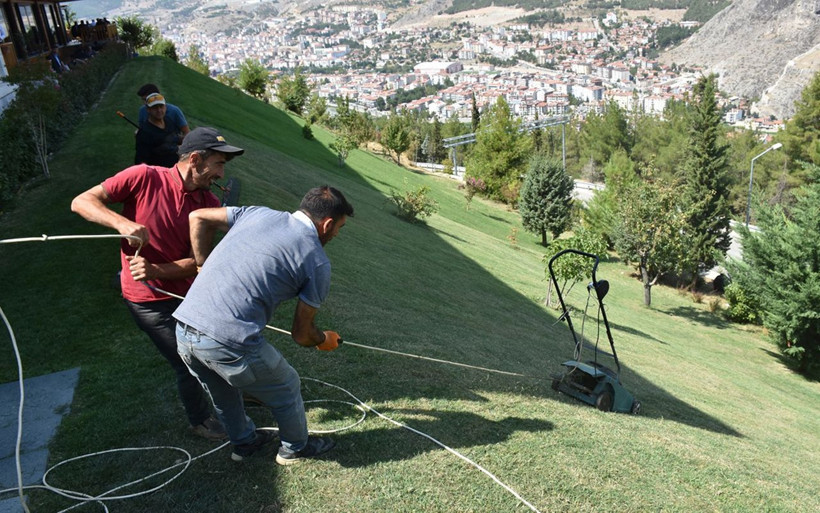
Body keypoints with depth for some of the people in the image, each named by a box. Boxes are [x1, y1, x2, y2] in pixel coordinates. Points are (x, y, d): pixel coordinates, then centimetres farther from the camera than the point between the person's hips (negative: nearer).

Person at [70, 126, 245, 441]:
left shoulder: (209, 203, -8)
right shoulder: (144, 177, -19)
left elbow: (197, 262, -11)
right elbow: (81, 202, -16)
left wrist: (155, 270, -28)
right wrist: (123, 223, -33)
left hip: (188, 290, 5)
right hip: (150, 300, -5)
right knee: (190, 365, 2)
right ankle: (200, 421, 29)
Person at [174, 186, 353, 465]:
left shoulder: (258, 213, 11)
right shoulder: (317, 262, -3)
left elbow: (198, 217, 17)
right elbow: (301, 334, 3)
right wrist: (325, 340, 26)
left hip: (184, 330, 7)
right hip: (229, 344, -6)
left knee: (223, 389, 33)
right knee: (286, 389, 22)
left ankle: (244, 442, 57)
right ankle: (295, 447, 46)